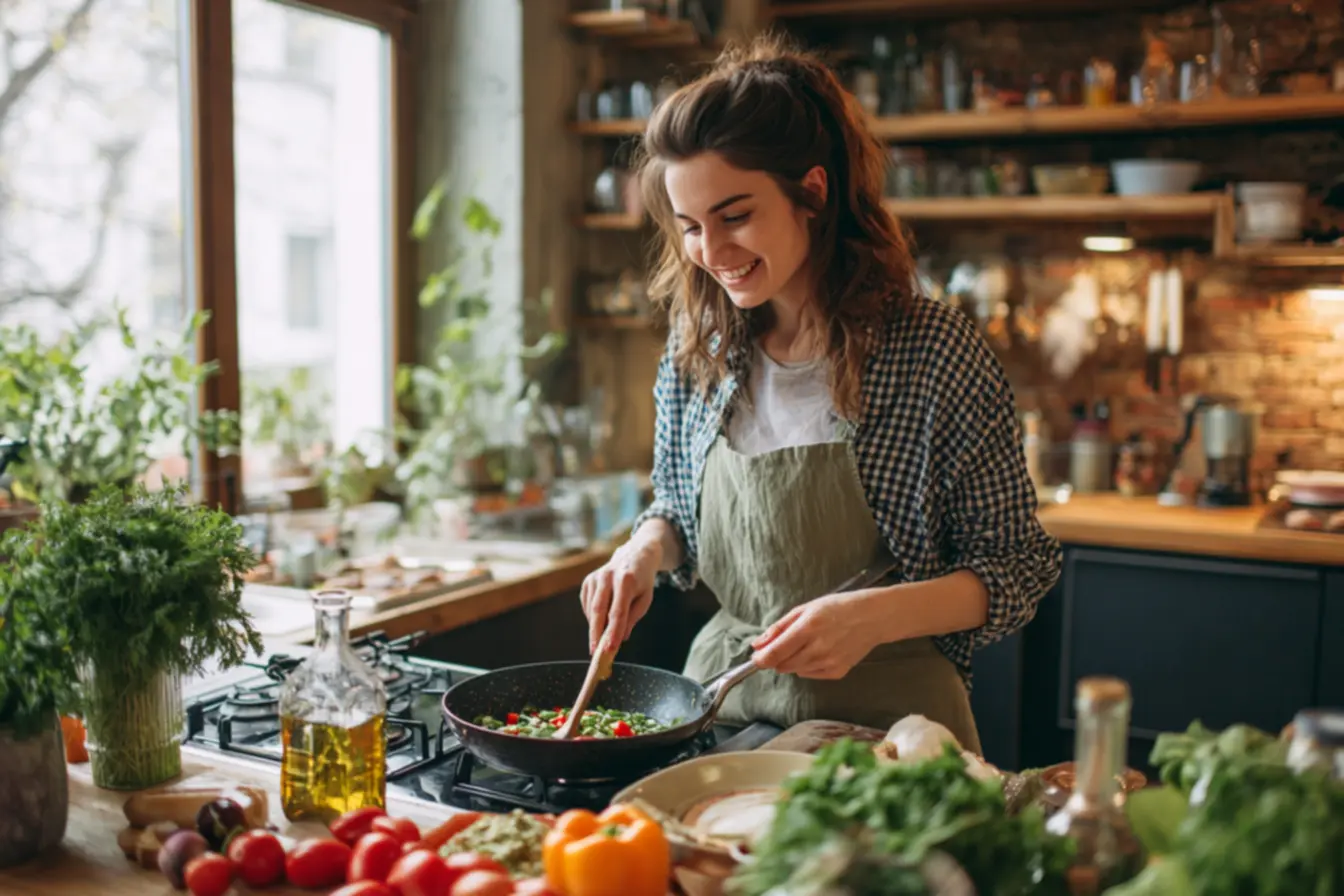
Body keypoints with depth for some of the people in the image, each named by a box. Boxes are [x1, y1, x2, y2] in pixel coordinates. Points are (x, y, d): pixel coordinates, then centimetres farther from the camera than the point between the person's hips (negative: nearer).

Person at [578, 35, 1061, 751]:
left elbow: (1016, 566, -8)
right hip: (721, 703, 4)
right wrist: (645, 549, -8)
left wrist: (877, 615, -23)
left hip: (881, 717, -4)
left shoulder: (936, 355, -15)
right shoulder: (697, 348, -1)